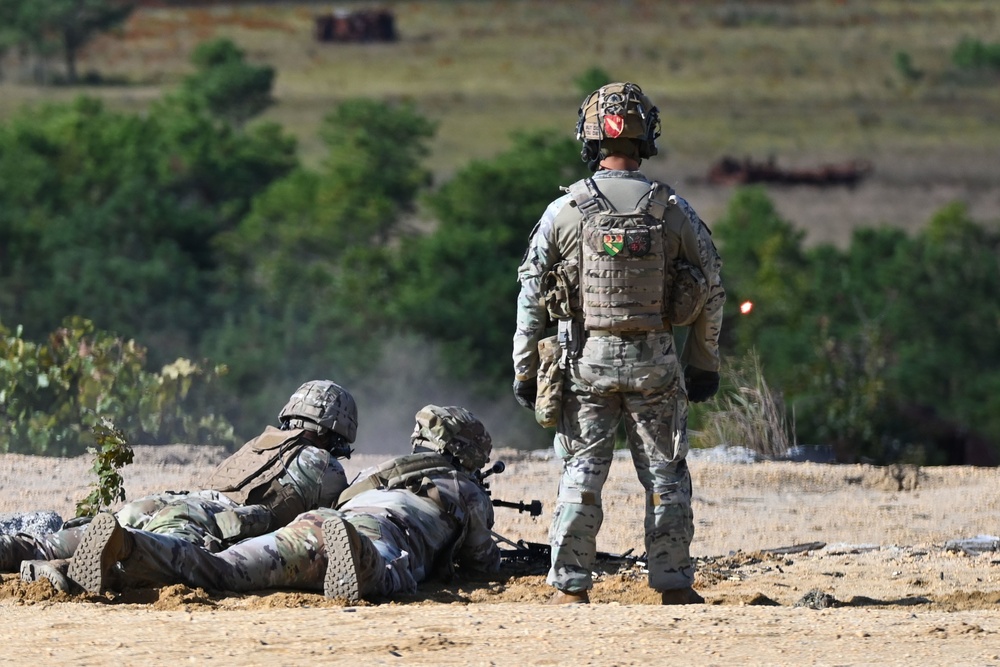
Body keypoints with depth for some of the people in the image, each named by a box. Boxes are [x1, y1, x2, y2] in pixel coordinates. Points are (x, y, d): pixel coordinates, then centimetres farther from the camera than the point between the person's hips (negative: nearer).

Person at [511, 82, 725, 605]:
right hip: (655, 364, 0)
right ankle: (674, 585, 9)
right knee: (665, 476, 7)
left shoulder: (564, 212, -4)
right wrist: (704, 364, 13)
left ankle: (571, 586, 5)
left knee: (581, 474, 5)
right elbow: (710, 292, 3)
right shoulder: (673, 211, -2)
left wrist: (524, 370, 6)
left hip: (586, 361, 0)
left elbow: (531, 297, -1)